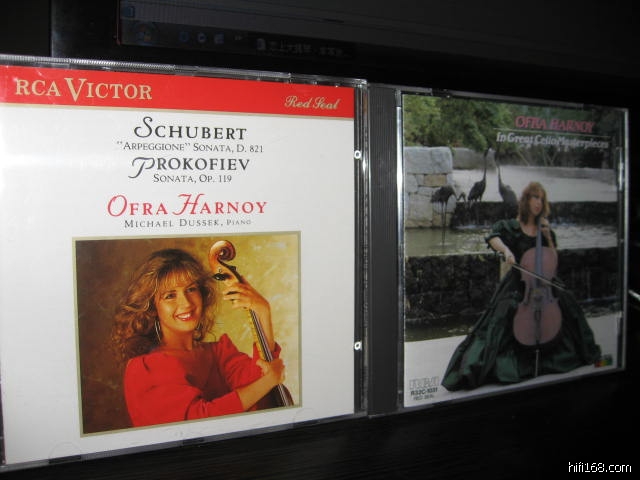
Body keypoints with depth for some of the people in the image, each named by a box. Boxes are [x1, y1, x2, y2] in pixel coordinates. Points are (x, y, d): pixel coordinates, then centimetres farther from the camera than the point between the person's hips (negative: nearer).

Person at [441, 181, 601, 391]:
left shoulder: (545, 229, 12)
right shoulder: (511, 227, 0)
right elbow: (493, 237, -18)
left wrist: (548, 236, -4)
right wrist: (506, 249, -37)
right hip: (518, 281, -4)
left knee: (566, 302, -16)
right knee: (506, 310, -25)